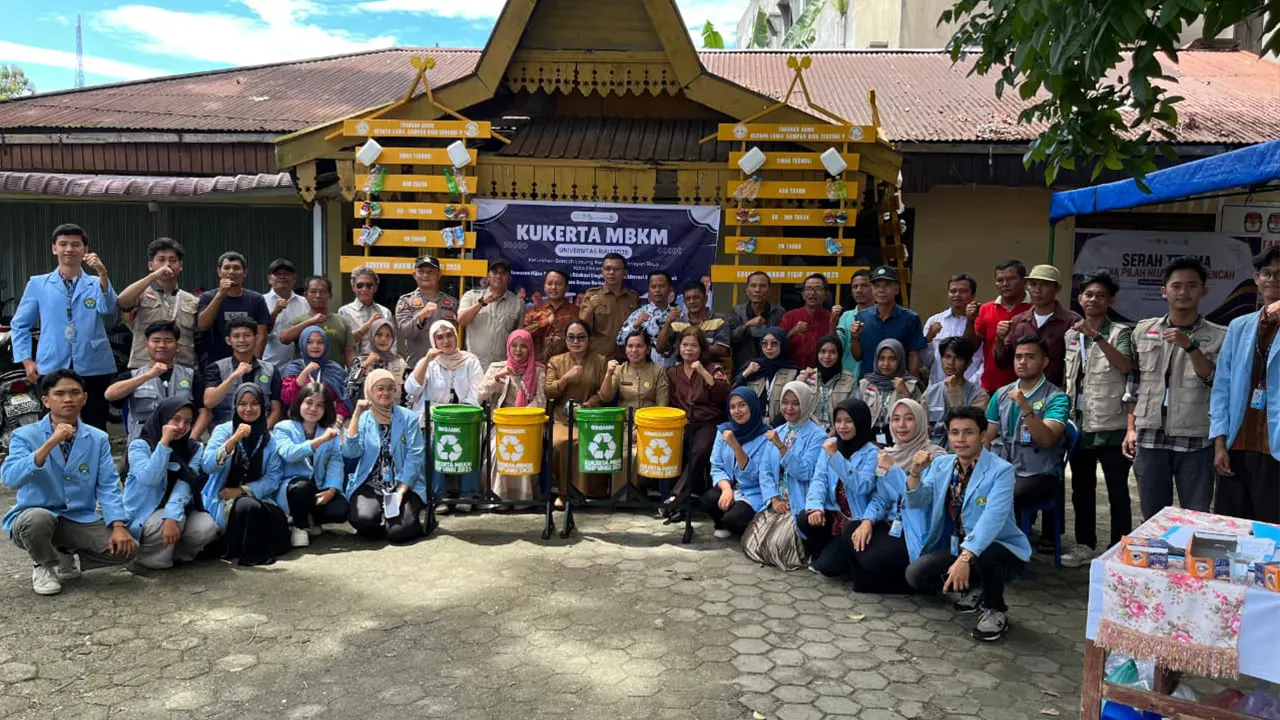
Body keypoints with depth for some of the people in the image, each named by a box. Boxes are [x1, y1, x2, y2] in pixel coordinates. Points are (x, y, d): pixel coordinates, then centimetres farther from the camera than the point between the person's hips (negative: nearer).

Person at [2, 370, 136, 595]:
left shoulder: (98, 439, 1)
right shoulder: (25, 435, -6)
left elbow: (108, 486, -4)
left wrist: (118, 526, -18)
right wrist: (51, 443, -32)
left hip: (81, 520, 2)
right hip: (34, 517, -2)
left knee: (123, 548, -20)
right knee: (37, 519, -37)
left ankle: (63, 562, 9)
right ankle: (45, 565, -2)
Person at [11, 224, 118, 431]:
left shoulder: (96, 284, 7)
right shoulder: (38, 284, 7)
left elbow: (108, 308, -14)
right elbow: (19, 325, 12)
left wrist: (103, 274, -28)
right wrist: (26, 360, 2)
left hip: (93, 368, 0)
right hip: (52, 368, 0)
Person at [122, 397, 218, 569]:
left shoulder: (194, 449, 0)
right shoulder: (140, 445, -8)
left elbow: (185, 485, -16)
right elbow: (149, 479, -26)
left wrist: (172, 516, -33)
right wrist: (164, 442, -26)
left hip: (176, 509, 4)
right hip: (142, 515, -4)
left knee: (207, 527, -24)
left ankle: (174, 552, 4)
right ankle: (149, 555, -5)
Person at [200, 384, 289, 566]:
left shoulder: (270, 439, 7)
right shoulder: (223, 430, 0)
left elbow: (273, 478, -1)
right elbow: (207, 466, -17)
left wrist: (242, 490, -15)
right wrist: (234, 439, -29)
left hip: (256, 497, 3)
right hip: (223, 500, -3)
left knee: (277, 516, -29)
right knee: (250, 507, -35)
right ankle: (251, 554, -15)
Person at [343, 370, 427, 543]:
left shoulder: (408, 417, 1)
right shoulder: (363, 419, 7)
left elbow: (415, 455, -5)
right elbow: (350, 452, -7)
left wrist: (401, 490, -14)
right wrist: (356, 415, -11)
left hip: (405, 485, -1)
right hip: (369, 485, 1)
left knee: (398, 531, -23)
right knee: (364, 519, -29)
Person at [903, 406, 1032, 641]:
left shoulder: (1001, 470, -18)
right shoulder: (940, 465, 1)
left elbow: (992, 519, -31)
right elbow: (916, 502, -4)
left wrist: (965, 558, -44)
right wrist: (915, 472, -25)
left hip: (1000, 550, -5)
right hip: (957, 548, 5)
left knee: (985, 554, -39)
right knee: (915, 574, -16)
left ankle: (996, 611, -7)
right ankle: (973, 587, 13)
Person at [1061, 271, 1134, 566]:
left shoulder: (1120, 333, -4)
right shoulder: (1070, 335, 11)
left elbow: (1125, 366, -23)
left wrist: (1097, 336, -31)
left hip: (1110, 426, -5)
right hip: (1079, 424, 5)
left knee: (1117, 491, 1)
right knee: (1081, 488, 13)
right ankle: (1085, 543, 25)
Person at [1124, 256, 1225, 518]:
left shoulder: (1219, 336, 2)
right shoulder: (1143, 331, 9)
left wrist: (1190, 346, -20)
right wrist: (1131, 428, 9)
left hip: (1196, 441, -2)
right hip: (1149, 438, 2)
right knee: (1152, 518, 9)